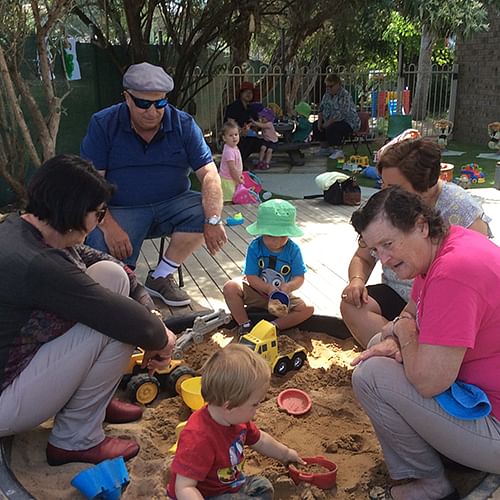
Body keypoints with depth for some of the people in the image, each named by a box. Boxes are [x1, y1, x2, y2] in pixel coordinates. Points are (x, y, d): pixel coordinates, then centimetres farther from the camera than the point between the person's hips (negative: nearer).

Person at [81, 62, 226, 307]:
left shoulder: (183, 124, -1)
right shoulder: (103, 124, -5)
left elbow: (209, 174, -9)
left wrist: (213, 221, -25)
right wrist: (109, 226, -28)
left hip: (171, 206, 3)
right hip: (121, 211, -3)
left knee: (205, 210, -26)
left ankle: (161, 277, -10)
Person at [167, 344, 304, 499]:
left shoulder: (235, 417, -8)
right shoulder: (200, 439, -38)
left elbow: (259, 440, 13)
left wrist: (285, 454, 27)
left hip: (231, 485, 9)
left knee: (264, 486, 22)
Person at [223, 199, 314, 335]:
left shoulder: (293, 250, -14)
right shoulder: (255, 247, -18)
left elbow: (299, 278, -13)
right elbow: (251, 277, -19)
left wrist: (288, 286, -35)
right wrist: (269, 289, -34)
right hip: (256, 291, -1)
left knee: (308, 309, -19)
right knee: (230, 288, -27)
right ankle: (244, 325, -10)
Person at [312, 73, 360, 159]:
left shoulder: (345, 96, -23)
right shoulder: (327, 94, 5)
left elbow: (340, 115, -30)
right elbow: (321, 109, 13)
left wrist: (327, 123, -25)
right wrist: (320, 121, -2)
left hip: (349, 123, -10)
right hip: (332, 121, 10)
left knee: (331, 128, -33)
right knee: (315, 125, 6)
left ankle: (338, 151, -17)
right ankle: (325, 147, 16)